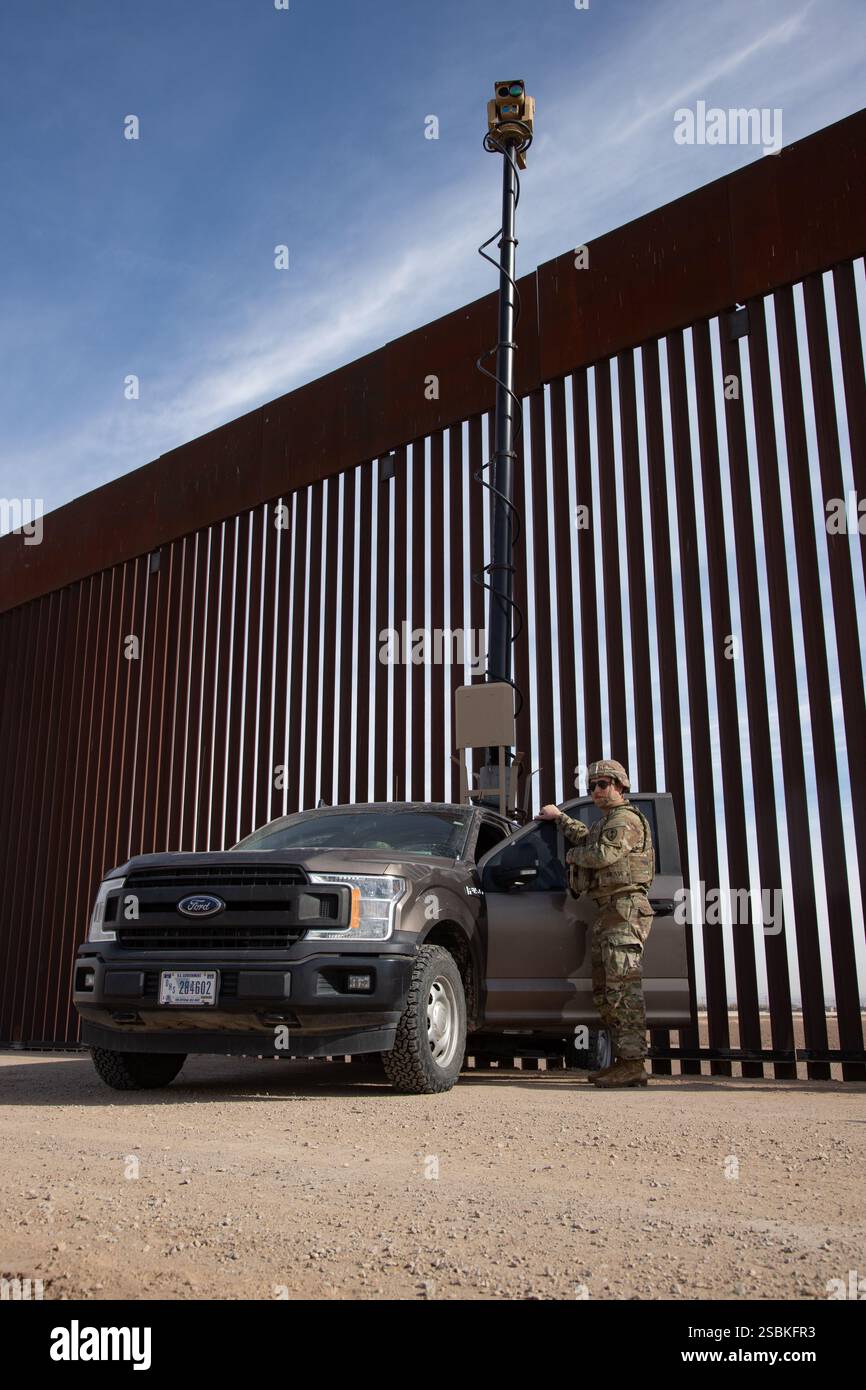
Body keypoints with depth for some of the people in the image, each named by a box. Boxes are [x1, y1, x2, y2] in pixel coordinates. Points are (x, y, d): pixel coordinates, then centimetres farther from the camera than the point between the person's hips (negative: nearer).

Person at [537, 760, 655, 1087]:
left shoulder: (626, 819, -6)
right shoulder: (606, 822, 26)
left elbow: (603, 854, -20)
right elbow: (584, 838, 47)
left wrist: (572, 855, -3)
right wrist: (559, 817, 51)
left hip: (624, 907, -11)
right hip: (607, 913, 11)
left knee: (623, 987, -15)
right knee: (605, 990, 10)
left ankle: (633, 1063, -17)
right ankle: (623, 1060, 13)